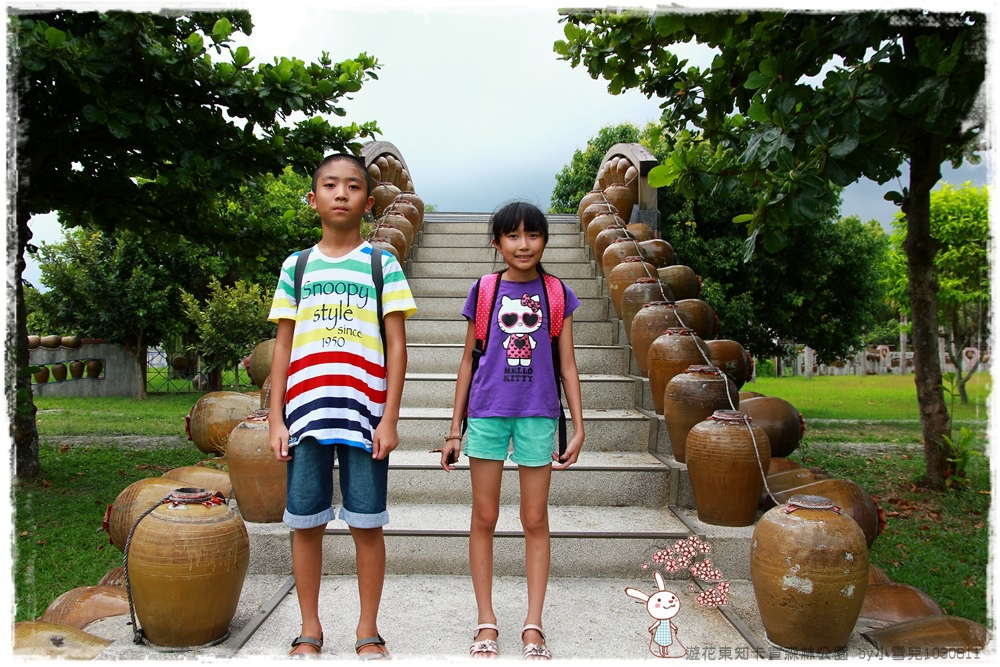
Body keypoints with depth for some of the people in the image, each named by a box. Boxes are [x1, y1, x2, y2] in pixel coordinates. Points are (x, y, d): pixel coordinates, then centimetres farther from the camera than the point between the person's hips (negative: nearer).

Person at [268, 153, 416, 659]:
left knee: (366, 524, 4)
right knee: (306, 522, 7)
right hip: (306, 411, 2)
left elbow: (396, 345, 1)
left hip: (364, 412, -2)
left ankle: (368, 630, 19)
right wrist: (275, 417, 4)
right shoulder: (296, 266, 12)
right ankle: (309, 630, 23)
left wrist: (390, 418, -6)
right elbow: (282, 345, 11)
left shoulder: (382, 263, 5)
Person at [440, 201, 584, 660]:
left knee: (535, 520, 6)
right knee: (484, 518, 6)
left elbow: (567, 365, 6)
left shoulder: (557, 294, 5)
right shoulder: (484, 291, 5)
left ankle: (533, 626, 16)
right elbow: (468, 361, 8)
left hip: (538, 414, 0)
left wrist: (578, 428, -1)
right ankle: (486, 622, 18)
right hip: (488, 412, 0)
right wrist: (454, 429, 7)